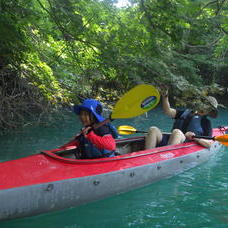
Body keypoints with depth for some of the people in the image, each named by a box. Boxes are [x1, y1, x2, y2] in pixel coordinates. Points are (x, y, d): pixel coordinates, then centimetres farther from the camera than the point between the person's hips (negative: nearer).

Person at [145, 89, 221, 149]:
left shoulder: (206, 122, 13)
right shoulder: (186, 112, 28)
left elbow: (209, 144, 1)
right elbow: (168, 111, 20)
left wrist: (194, 138, -12)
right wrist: (165, 97, 6)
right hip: (168, 140, 5)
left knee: (177, 132, -38)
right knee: (153, 130, -23)